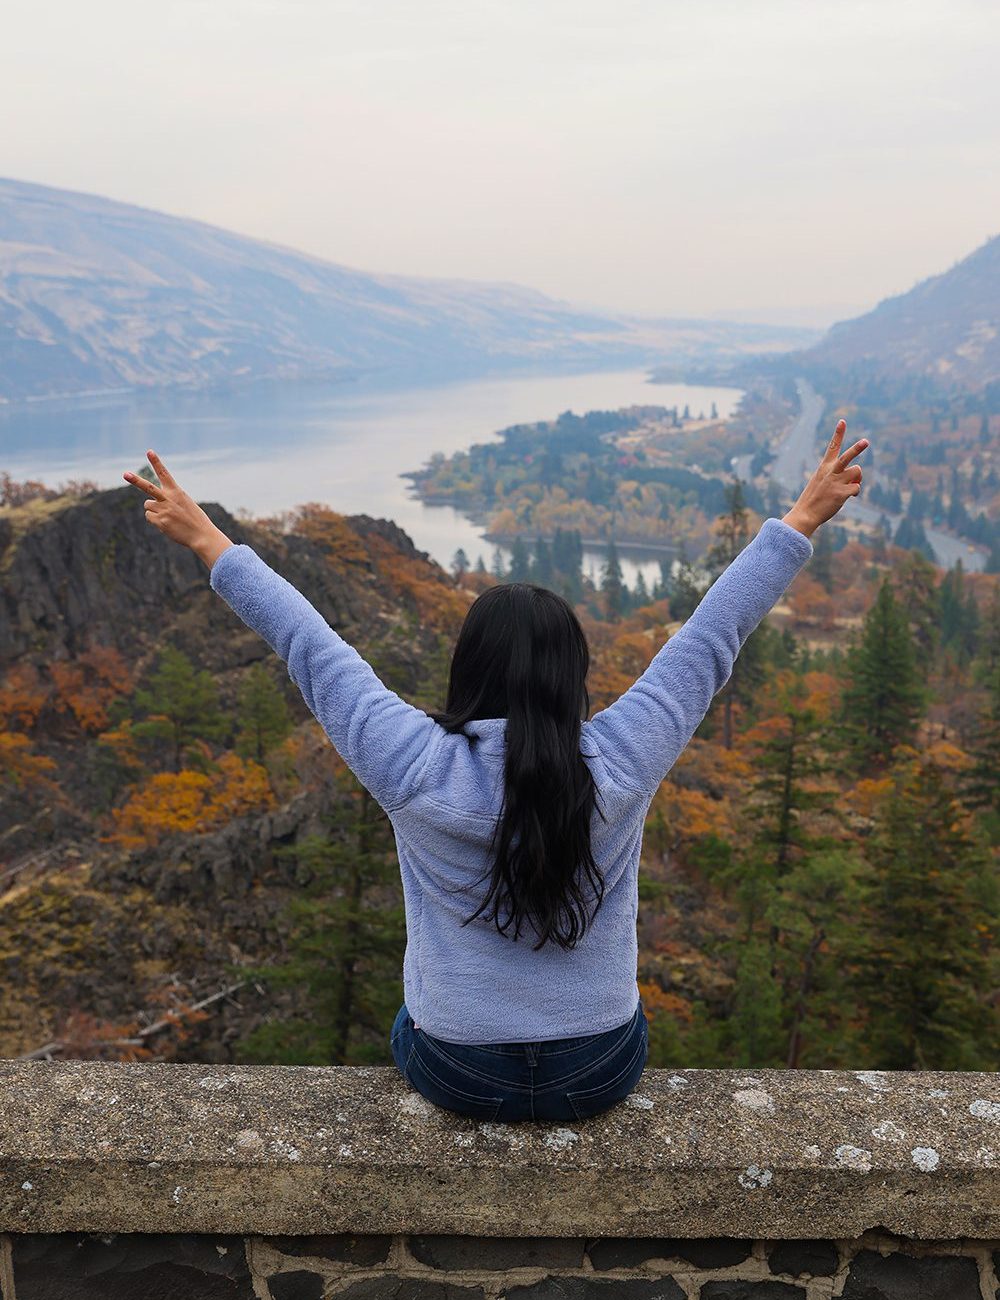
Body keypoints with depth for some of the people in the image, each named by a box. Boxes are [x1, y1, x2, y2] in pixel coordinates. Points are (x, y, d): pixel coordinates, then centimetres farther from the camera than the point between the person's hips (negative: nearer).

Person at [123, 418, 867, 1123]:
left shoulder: (417, 772, -20)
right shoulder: (619, 766, -18)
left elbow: (311, 649, -12)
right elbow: (714, 637, -11)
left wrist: (205, 540, -2)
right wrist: (804, 520, -1)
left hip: (457, 1077, 0)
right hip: (602, 1079, 1)